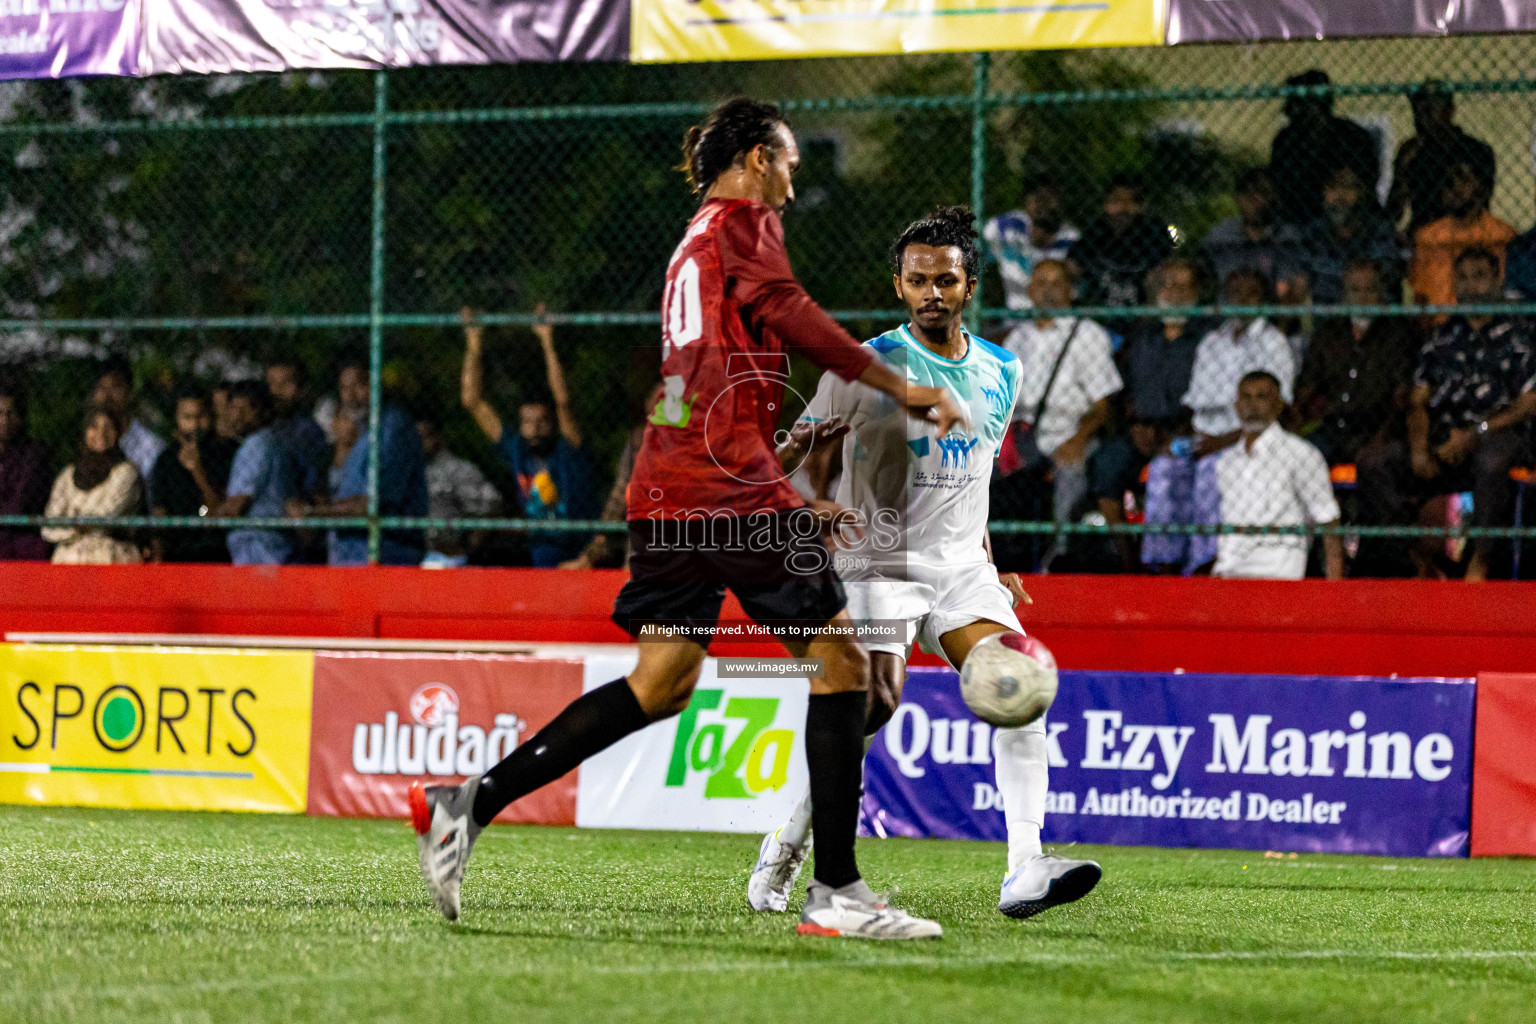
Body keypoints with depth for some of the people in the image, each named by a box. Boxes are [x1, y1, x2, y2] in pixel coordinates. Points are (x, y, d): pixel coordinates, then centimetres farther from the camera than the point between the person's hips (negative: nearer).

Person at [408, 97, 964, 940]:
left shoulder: (694, 242, 25)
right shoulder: (744, 222, 0)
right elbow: (785, 311, -16)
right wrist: (898, 387, -15)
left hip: (666, 487, 9)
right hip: (731, 483, -9)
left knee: (663, 682, 9)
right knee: (839, 657, -3)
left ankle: (470, 803, 2)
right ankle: (834, 893, -6)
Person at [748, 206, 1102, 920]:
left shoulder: (1004, 373, 10)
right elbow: (794, 464, -3)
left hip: (962, 568, 4)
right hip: (879, 564, -4)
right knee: (874, 702, -19)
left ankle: (1025, 872, -23)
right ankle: (786, 847, 5)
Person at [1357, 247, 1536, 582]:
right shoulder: (1442, 338, 19)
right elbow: (1419, 401, 16)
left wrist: (1474, 435, -13)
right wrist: (1419, 447, -4)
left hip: (1498, 436, -5)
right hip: (1441, 442, 5)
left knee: (1491, 461, -42)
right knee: (1372, 462, -17)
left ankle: (1479, 563, -29)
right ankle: (1420, 562, -16)